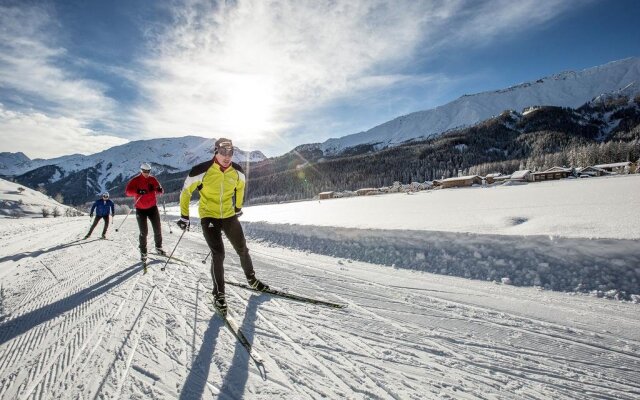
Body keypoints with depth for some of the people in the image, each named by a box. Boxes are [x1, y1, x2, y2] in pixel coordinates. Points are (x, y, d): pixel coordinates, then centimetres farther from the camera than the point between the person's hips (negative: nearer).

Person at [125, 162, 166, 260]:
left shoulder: (152, 179, 2)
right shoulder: (136, 180, -7)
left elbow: (159, 190, 4)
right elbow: (127, 191, -17)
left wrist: (160, 190, -20)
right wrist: (138, 191, -36)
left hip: (153, 207, 3)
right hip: (141, 210, -3)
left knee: (158, 229, 6)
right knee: (144, 232, 0)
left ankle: (159, 247, 25)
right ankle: (143, 252, 14)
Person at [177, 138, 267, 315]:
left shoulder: (237, 172, -6)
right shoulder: (202, 171, -18)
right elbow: (186, 191, -4)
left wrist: (238, 208, 24)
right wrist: (184, 216, 0)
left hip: (229, 216, 4)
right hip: (209, 216, -4)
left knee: (242, 249, 11)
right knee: (218, 254, -13)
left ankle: (252, 279, 34)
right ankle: (218, 294, 4)